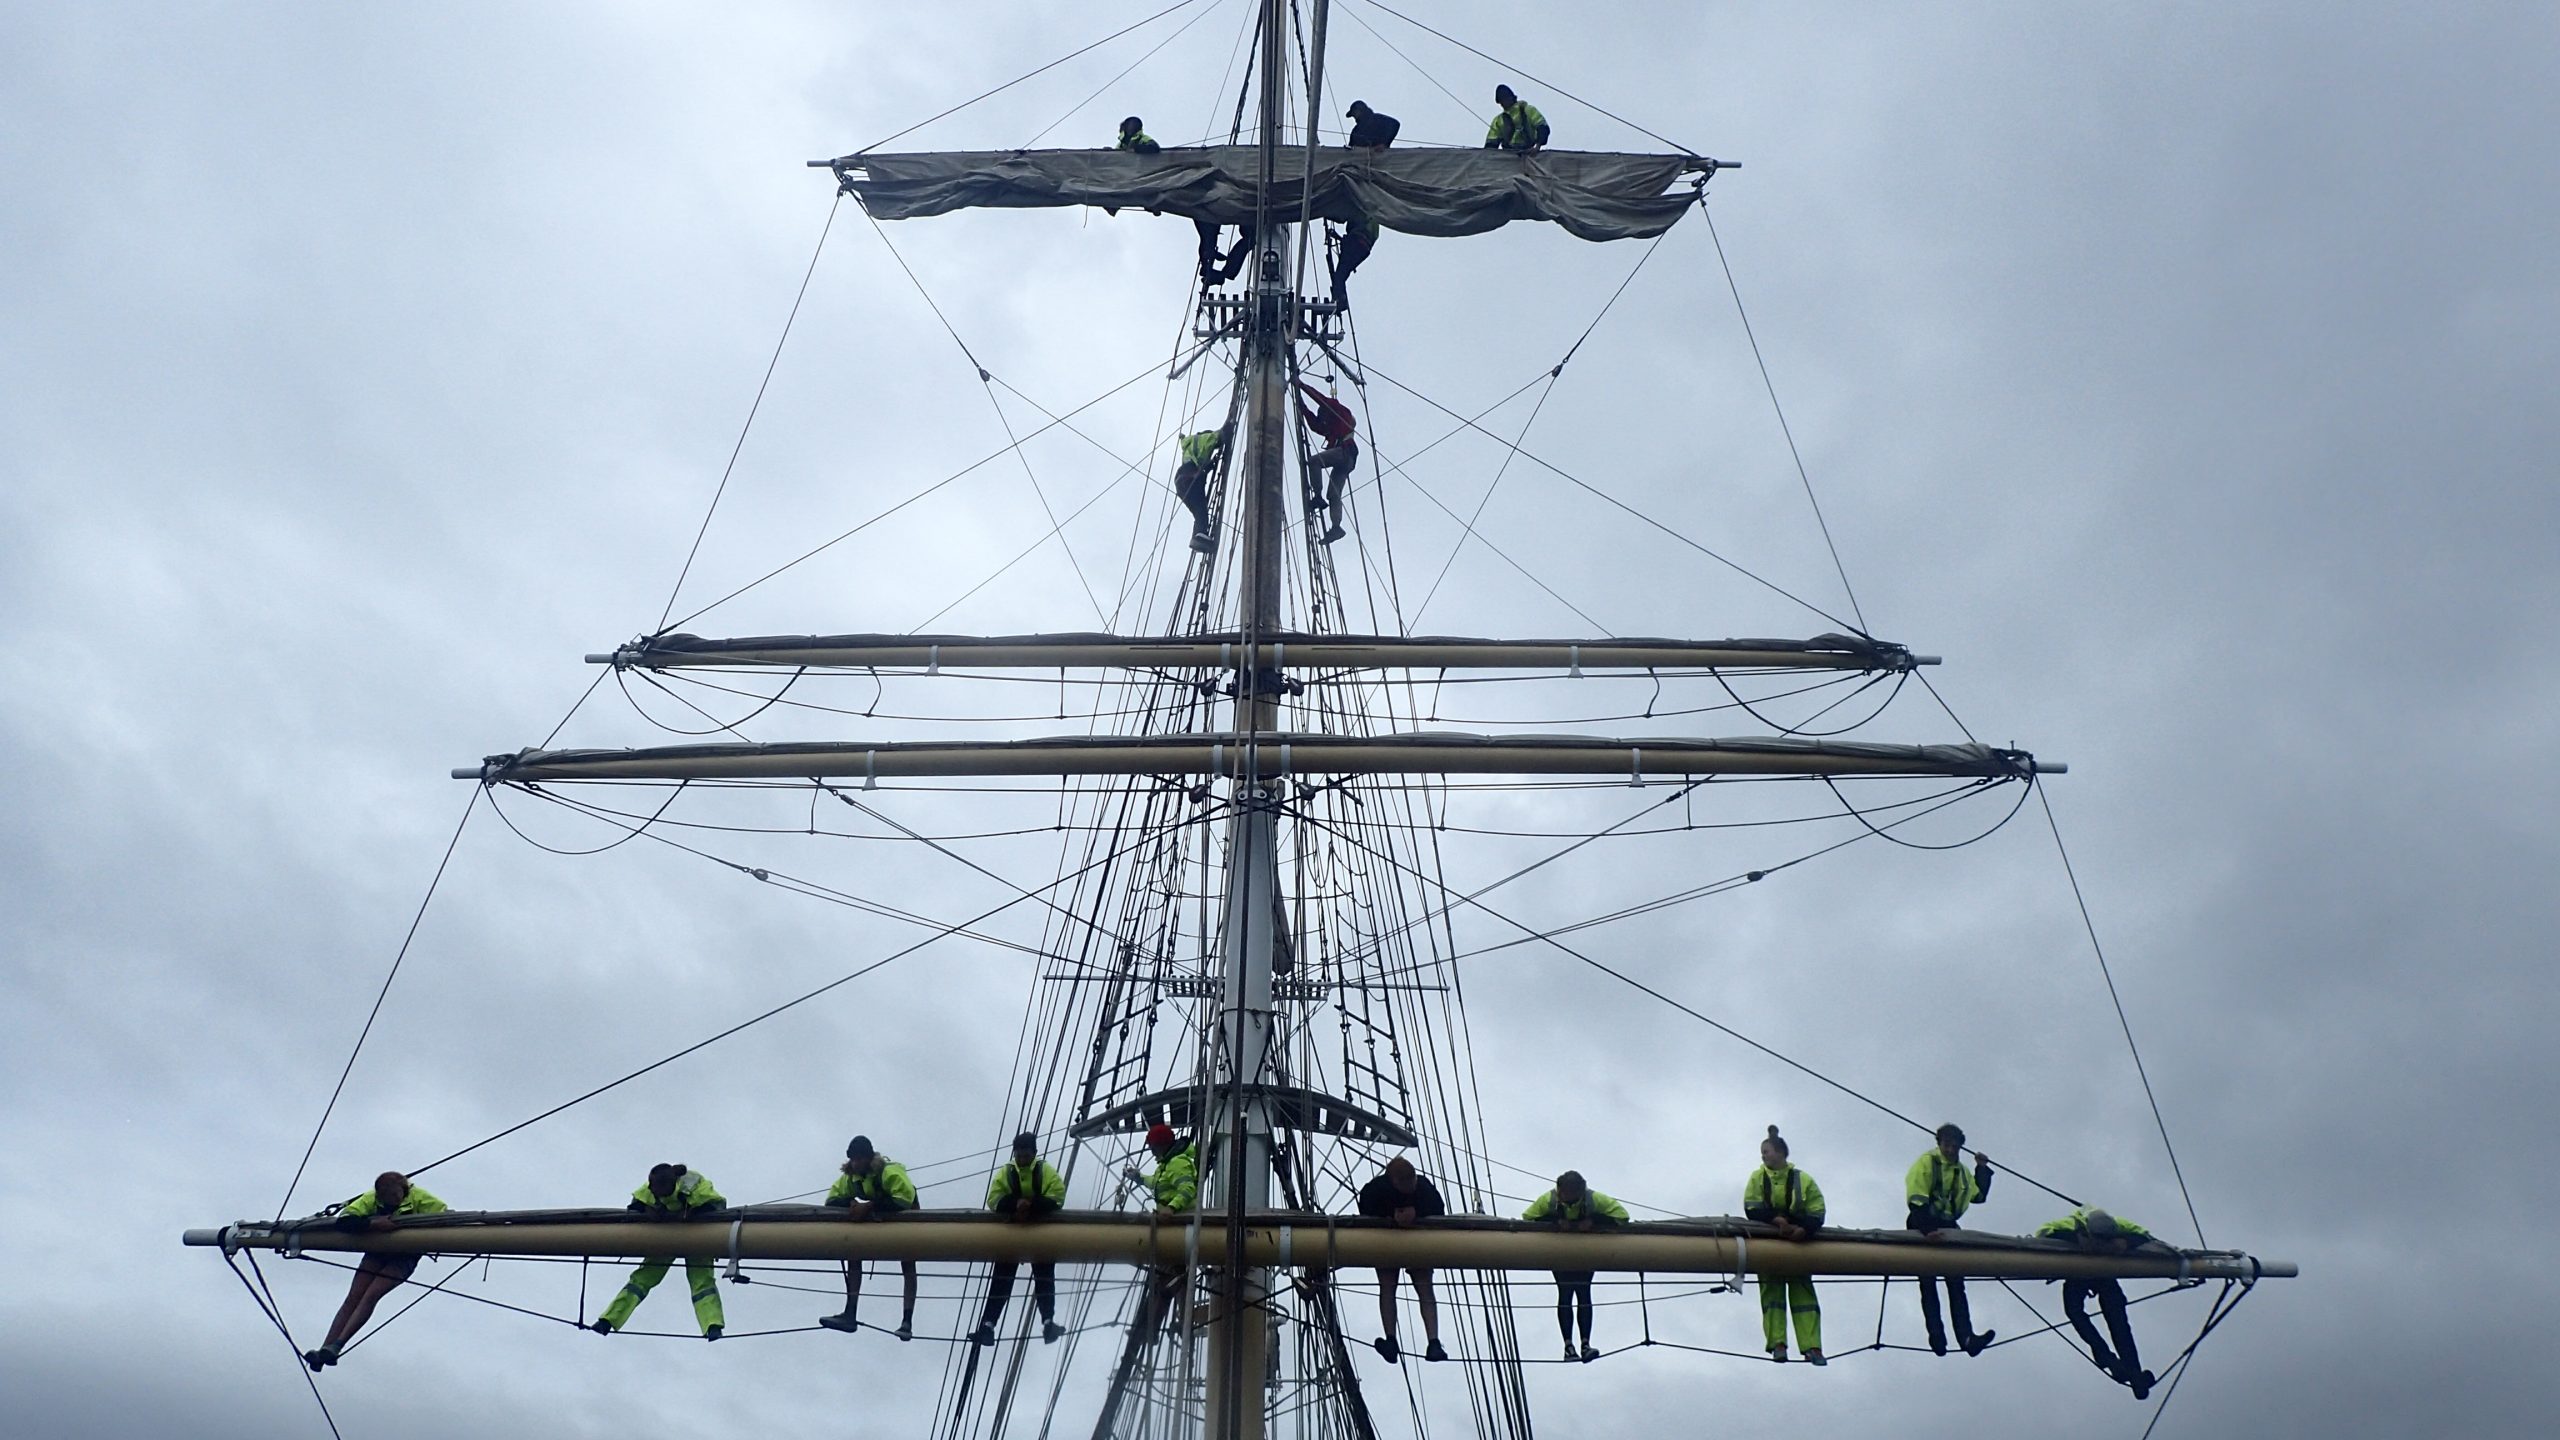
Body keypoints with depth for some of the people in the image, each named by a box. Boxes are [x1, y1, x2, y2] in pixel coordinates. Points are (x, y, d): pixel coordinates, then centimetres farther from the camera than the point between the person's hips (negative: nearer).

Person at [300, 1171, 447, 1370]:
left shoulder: (417, 1197, -21)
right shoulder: (371, 1198, -15)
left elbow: (445, 1215, -22)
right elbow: (343, 1220, -26)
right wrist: (373, 1222, -40)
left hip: (404, 1258, -3)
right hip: (377, 1252, 3)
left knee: (371, 1296, -20)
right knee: (353, 1298, -8)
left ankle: (336, 1346, -21)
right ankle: (324, 1350, -7)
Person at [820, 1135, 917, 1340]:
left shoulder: (889, 1171, -32)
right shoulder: (849, 1176, -11)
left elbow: (905, 1199, -42)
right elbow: (832, 1199, -10)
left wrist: (869, 1206, -46)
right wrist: (852, 1203, -31)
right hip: (875, 1220, 6)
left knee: (908, 1267, -12)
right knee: (853, 1253, -9)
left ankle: (907, 1321, -15)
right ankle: (849, 1315, -10)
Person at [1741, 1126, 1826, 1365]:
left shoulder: (1802, 1180, -4)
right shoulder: (1757, 1177, -1)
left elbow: (1817, 1213, -9)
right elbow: (1752, 1209, -11)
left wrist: (1803, 1229, -29)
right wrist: (1775, 1220, -28)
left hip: (1798, 1241, 0)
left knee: (1803, 1291, -4)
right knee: (1772, 1291, -6)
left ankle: (1812, 1347, -7)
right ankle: (1777, 1345, -10)